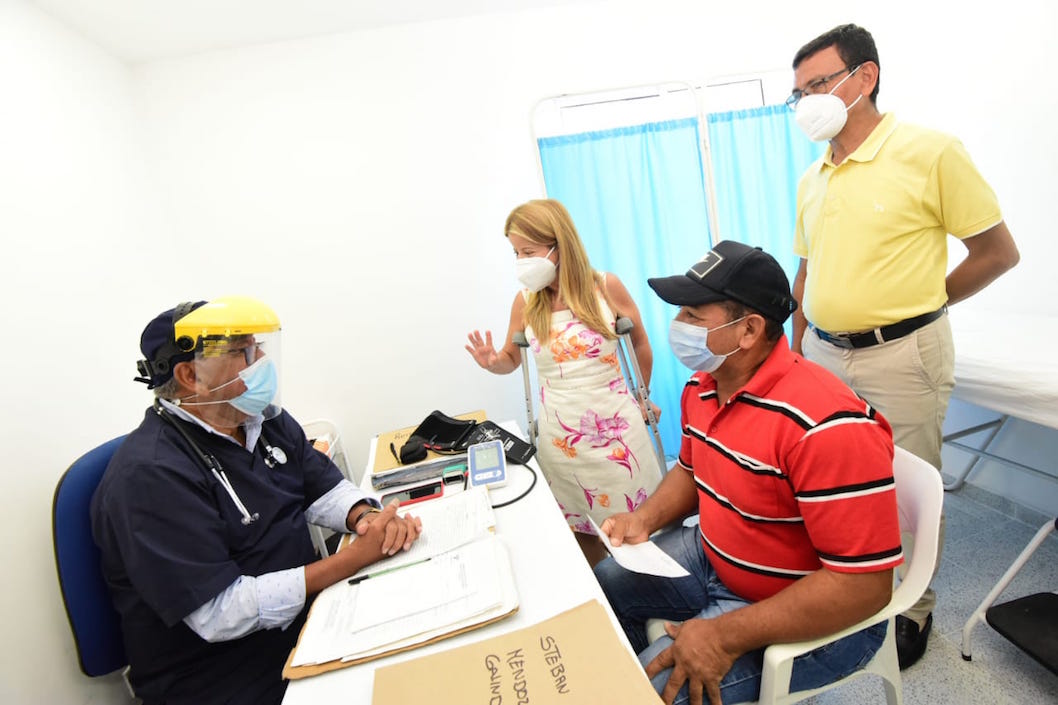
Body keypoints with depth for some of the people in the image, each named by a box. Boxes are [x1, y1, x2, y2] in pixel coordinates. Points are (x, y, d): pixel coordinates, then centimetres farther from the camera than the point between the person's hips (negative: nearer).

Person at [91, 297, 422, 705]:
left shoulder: (264, 420, 3)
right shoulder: (151, 475, -21)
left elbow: (324, 488, 7)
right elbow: (220, 615, -24)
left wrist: (368, 517, -15)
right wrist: (355, 556, -26)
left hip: (306, 617, 7)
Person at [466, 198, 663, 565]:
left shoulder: (605, 287, -6)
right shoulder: (525, 301, -1)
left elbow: (641, 343, 8)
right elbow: (511, 359, 11)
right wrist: (492, 361, -12)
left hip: (615, 423, -1)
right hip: (560, 433, 1)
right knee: (580, 531, 10)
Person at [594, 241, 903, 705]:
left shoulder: (826, 424, -32)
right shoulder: (701, 387, -5)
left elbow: (865, 585, -29)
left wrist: (727, 637, -28)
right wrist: (646, 518, -5)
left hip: (815, 617, -7)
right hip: (713, 560, 8)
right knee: (603, 583, 14)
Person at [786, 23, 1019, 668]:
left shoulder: (930, 152, -7)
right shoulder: (811, 180, 10)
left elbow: (998, 251, -3)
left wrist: (913, 306, -1)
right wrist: (798, 351, 12)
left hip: (900, 357, -5)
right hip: (823, 353, 6)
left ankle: (915, 608, 33)